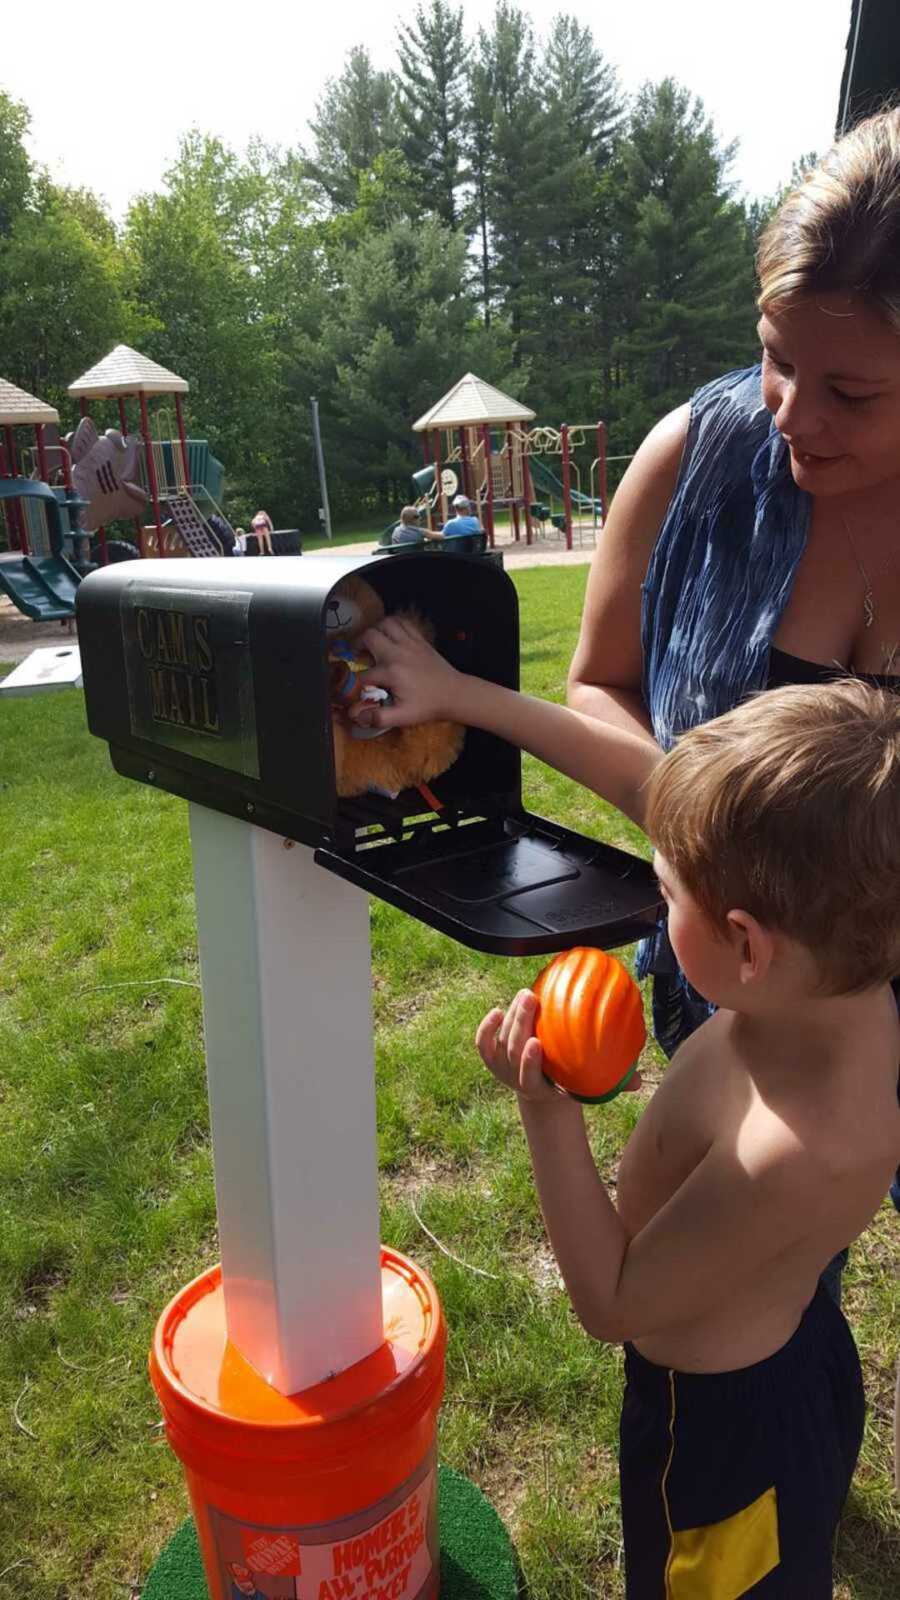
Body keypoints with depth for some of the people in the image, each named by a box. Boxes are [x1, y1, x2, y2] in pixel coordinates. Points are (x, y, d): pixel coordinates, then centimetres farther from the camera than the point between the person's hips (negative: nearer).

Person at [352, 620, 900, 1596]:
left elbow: (612, 1305, -26)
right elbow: (649, 782, -17)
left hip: (725, 1426, -6)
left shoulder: (795, 1154, -43)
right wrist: (461, 695, -12)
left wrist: (547, 1111, -35)